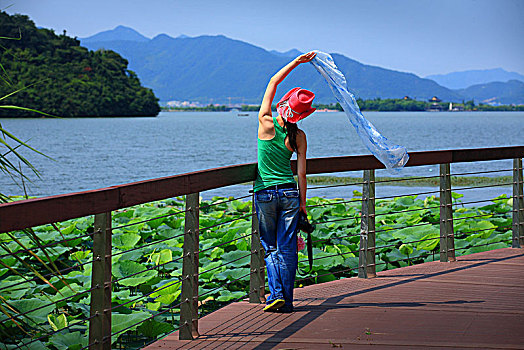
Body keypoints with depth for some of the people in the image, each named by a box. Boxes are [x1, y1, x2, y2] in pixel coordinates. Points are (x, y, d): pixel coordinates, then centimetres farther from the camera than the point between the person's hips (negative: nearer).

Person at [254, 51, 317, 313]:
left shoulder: (266, 123, -9)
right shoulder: (298, 137, -5)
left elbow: (273, 82, 2)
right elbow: (301, 173, -2)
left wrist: (297, 62, 5)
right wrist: (303, 202, 8)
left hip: (265, 193, -1)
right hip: (290, 193, 1)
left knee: (270, 247, 12)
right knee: (287, 247, 6)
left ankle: (276, 293, -1)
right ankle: (287, 301, 7)